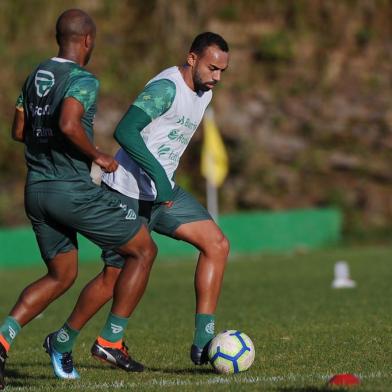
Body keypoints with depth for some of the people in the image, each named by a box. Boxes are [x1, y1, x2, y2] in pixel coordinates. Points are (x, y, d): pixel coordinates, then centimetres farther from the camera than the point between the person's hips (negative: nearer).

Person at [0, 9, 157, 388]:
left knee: (61, 275, 18)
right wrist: (97, 156, -16)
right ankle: (111, 339, 5)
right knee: (143, 250, 8)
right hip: (75, 189, -8)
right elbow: (68, 125, -30)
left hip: (36, 189, 8)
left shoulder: (34, 77, 11)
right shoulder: (83, 80, -14)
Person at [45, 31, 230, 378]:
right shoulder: (167, 88, -19)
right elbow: (124, 131, -28)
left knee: (217, 245, -7)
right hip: (127, 192, -8)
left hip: (162, 192, 9)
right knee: (114, 275, -3)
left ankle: (203, 341, -9)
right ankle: (63, 341, 19)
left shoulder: (203, 94, 10)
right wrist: (157, 173, -35)